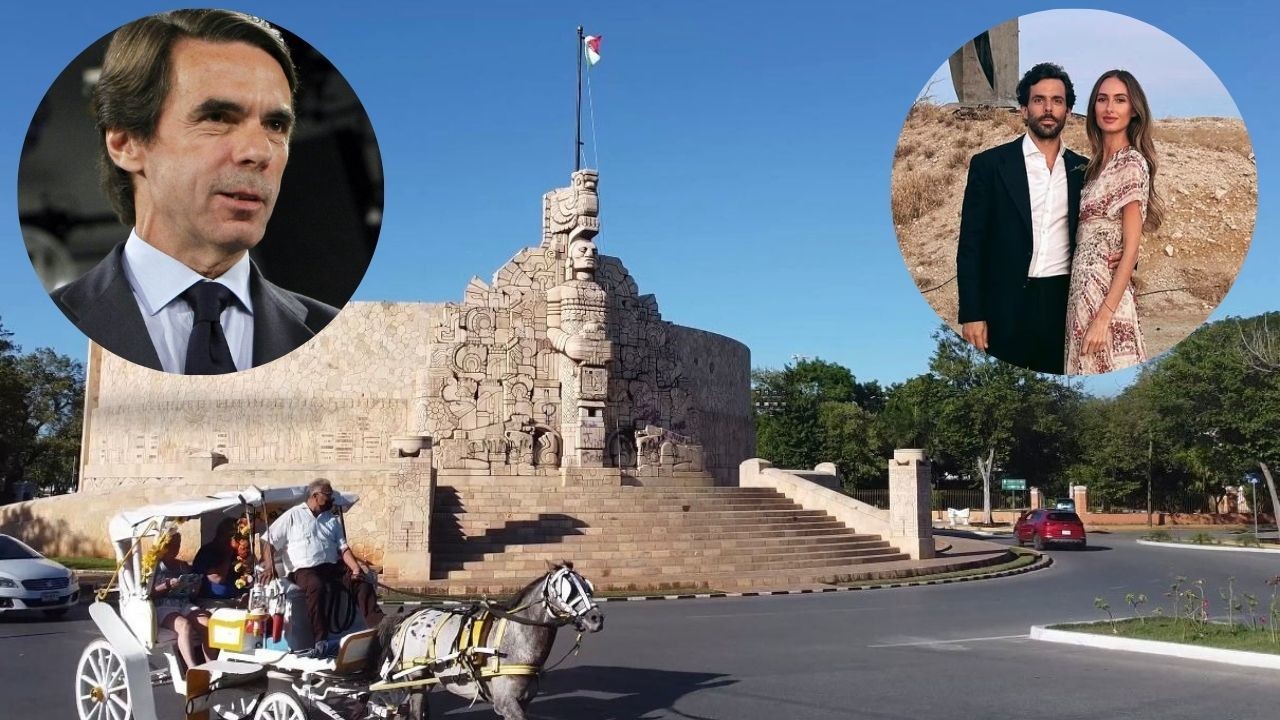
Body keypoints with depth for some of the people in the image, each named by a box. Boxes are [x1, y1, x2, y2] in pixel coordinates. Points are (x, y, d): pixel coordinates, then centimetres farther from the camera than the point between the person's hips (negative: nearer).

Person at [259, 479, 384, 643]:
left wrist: (356, 567, -6)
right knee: (316, 586, -38)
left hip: (332, 568, 5)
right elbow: (269, 541, 5)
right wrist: (269, 566, -13)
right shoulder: (293, 516, 9)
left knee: (362, 583, -21)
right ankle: (320, 640, -37)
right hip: (304, 570, -4)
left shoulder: (332, 520, 23)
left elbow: (343, 547, 13)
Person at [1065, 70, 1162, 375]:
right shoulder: (1099, 162, 13)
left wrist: (1103, 317, -20)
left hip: (1107, 290, -8)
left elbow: (1131, 248, -15)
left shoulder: (1132, 163, -11)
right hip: (1085, 286, 8)